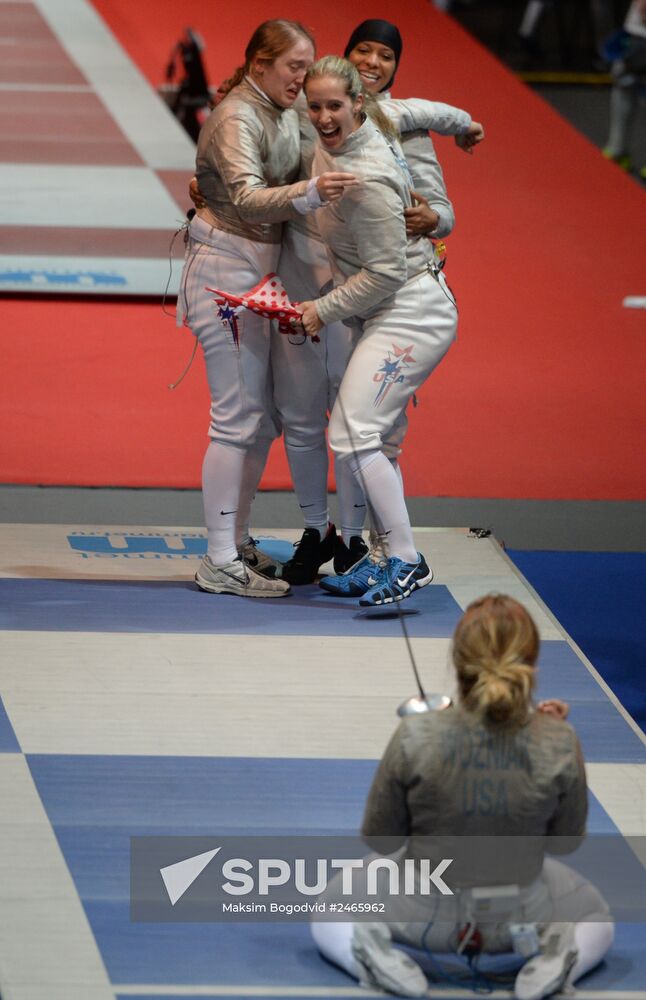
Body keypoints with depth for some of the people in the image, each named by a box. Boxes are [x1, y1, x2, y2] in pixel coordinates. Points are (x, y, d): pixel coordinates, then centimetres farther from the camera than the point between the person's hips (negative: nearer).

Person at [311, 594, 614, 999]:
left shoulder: (416, 739, -26)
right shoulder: (559, 745, -23)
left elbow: (378, 839, -12)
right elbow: (566, 841, -5)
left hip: (424, 914, -1)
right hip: (516, 915, 1)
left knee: (328, 912, 28)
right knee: (597, 919, 32)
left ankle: (373, 957, -4)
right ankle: (562, 958, -1)